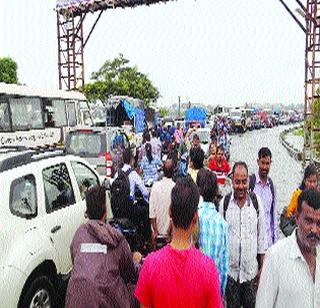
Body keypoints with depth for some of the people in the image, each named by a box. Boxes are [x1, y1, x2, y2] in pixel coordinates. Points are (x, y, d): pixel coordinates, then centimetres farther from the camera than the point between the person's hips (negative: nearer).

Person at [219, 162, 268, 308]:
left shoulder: (256, 201, -5)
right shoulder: (224, 202, -7)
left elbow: (262, 235, 2)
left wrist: (261, 267, 4)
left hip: (251, 268, 0)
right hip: (230, 268, 0)